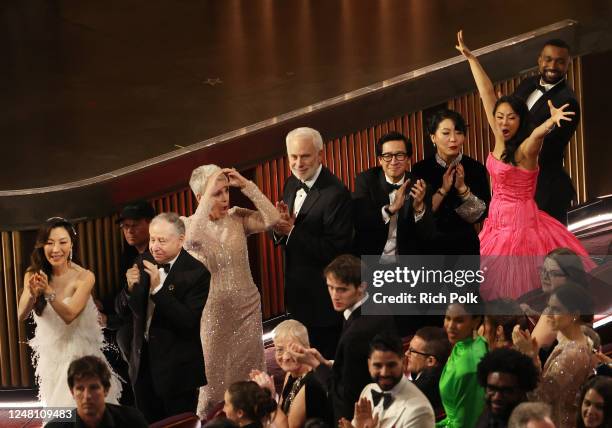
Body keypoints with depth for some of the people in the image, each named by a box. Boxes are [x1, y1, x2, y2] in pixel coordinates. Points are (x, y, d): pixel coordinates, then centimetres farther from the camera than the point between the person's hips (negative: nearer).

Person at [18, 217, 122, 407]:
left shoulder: (84, 277, -15)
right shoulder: (33, 275, -4)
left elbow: (69, 315, -23)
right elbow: (21, 314, -15)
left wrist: (48, 291, -39)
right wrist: (33, 294, -36)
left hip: (78, 355, -4)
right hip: (50, 355, 4)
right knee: (55, 408, 14)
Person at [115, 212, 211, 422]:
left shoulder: (197, 273, -15)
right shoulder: (144, 264, 2)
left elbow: (188, 321, -24)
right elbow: (122, 311, 4)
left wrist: (158, 288, -31)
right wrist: (130, 287, -18)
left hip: (177, 370, -5)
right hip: (143, 364, 5)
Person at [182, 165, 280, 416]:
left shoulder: (237, 217, -2)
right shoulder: (187, 225, -10)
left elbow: (272, 219, -17)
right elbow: (192, 239, -34)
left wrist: (246, 185, -20)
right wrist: (209, 194, -32)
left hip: (248, 308, 3)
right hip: (212, 312, -3)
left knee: (249, 375, 11)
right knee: (214, 377, 7)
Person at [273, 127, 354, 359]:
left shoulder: (336, 194, -22)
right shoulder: (292, 184, 5)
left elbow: (334, 251, -25)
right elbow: (284, 237, 10)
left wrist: (292, 231, -26)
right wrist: (280, 228, -13)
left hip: (323, 301, -8)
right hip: (297, 293, 8)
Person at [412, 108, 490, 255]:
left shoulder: (476, 168, -7)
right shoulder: (420, 169, -7)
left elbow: (480, 215, -10)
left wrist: (462, 188, -22)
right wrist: (443, 190, -20)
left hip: (464, 245, 0)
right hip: (430, 246, 0)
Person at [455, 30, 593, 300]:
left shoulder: (526, 149, -14)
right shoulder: (500, 141, 3)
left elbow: (539, 133, -39)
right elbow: (487, 93, 8)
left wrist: (552, 121, -61)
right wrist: (470, 58, 13)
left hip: (521, 222, -7)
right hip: (497, 222, 7)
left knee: (524, 289, -4)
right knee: (499, 288, 11)